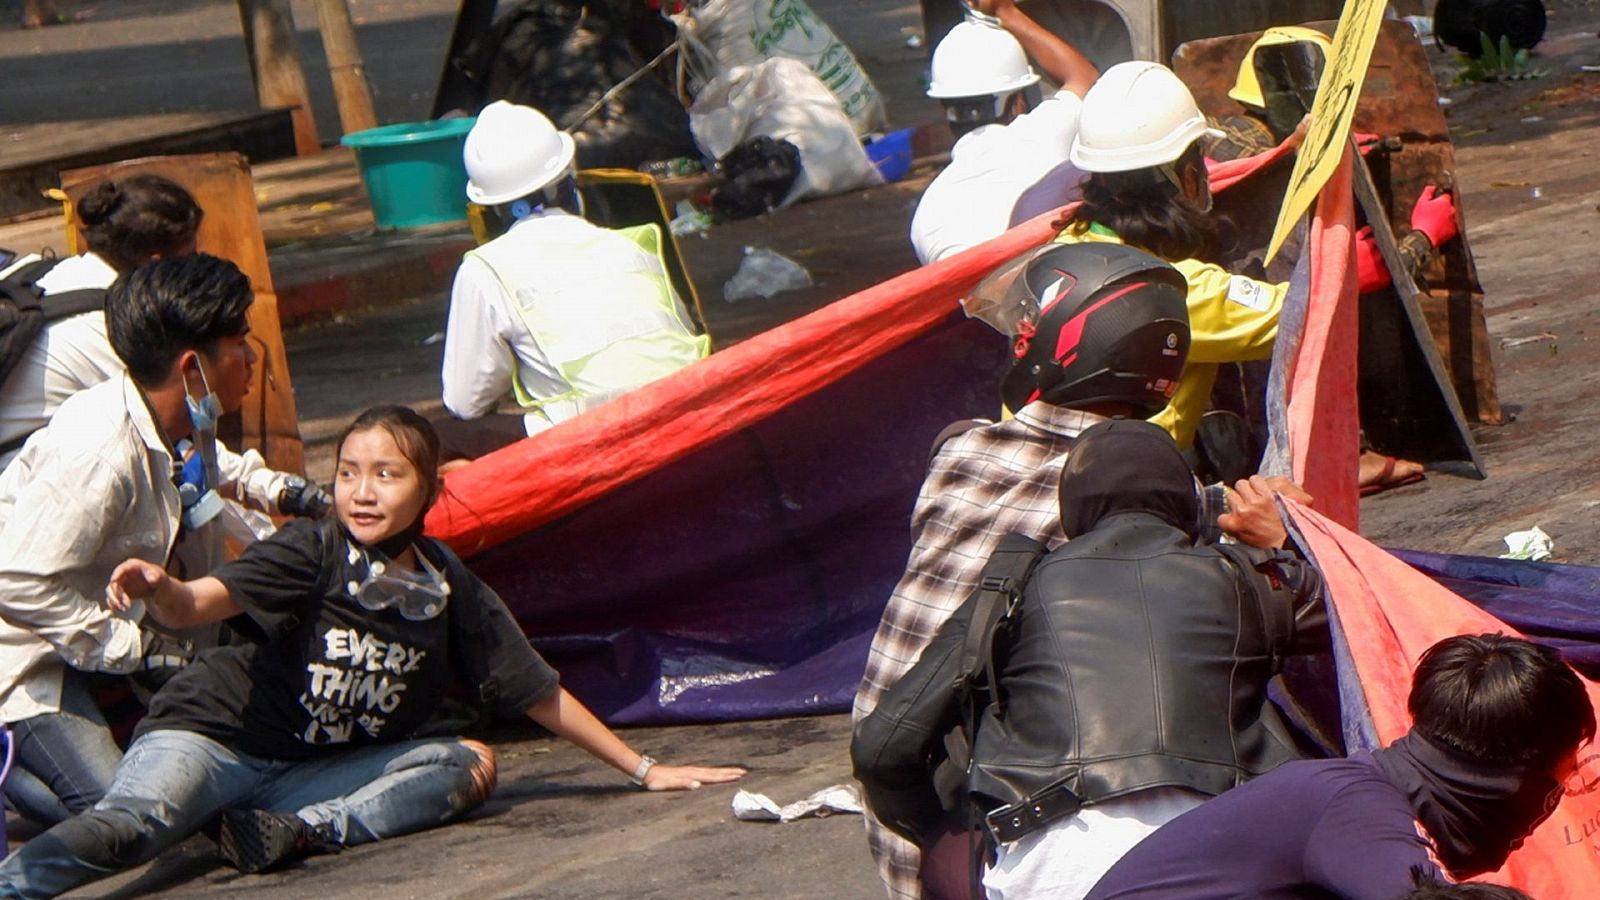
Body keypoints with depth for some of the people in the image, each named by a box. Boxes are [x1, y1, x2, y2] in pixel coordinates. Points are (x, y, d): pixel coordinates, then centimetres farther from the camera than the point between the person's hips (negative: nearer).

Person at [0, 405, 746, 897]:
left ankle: (302, 831, -28)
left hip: (311, 774, 5)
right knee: (134, 824, -34)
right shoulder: (310, 554, -11)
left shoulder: (453, 594, 2)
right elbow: (200, 603, -26)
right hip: (210, 738, -5)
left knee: (471, 765, -10)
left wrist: (642, 770, 14)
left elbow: (541, 696, 11)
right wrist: (158, 590, -50)